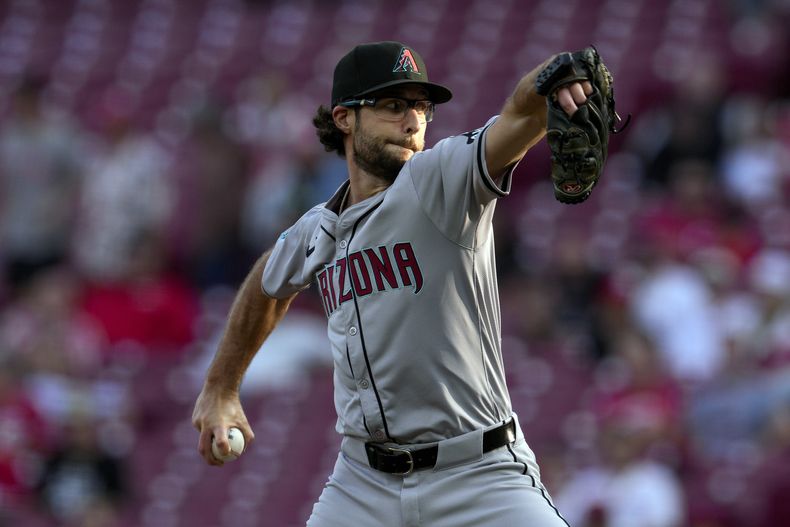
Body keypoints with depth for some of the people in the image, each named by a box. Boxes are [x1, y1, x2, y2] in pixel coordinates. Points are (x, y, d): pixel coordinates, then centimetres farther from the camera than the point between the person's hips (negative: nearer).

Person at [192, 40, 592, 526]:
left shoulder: (442, 180, -10)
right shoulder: (317, 232, 7)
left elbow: (519, 117, -30)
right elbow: (268, 289, 30)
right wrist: (220, 388, 38)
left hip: (478, 480, -5)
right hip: (363, 482, 5)